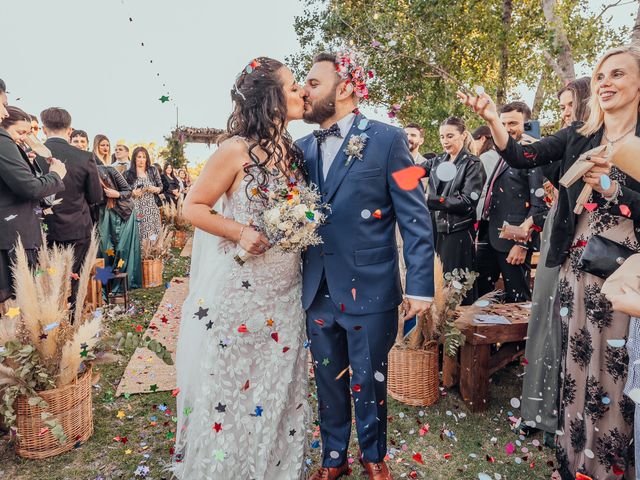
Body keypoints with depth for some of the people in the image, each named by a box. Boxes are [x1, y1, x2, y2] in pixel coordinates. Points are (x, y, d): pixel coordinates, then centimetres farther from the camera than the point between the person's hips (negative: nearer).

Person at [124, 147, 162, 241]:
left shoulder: (152, 171, 7)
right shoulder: (128, 174, 1)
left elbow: (161, 186, 14)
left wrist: (156, 189, -7)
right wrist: (132, 193, -14)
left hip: (151, 209, 2)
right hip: (136, 209, -2)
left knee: (152, 237, 0)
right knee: (137, 236, -5)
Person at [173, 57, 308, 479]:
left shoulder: (294, 152, 8)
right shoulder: (237, 150, -10)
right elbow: (194, 207, -7)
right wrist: (240, 231, -19)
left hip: (286, 293, 6)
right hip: (239, 290, -5)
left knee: (279, 388, 15)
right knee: (229, 385, 8)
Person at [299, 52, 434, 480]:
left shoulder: (387, 139, -6)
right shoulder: (304, 147, 8)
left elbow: (415, 217, -8)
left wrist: (420, 284, -12)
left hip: (370, 291, -4)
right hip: (317, 292, 4)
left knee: (369, 383, 13)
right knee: (329, 384, 17)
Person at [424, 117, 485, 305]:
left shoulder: (473, 165, -4)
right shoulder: (438, 162, 12)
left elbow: (467, 203, -14)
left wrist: (430, 200, -20)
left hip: (458, 234, -5)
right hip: (435, 230, 5)